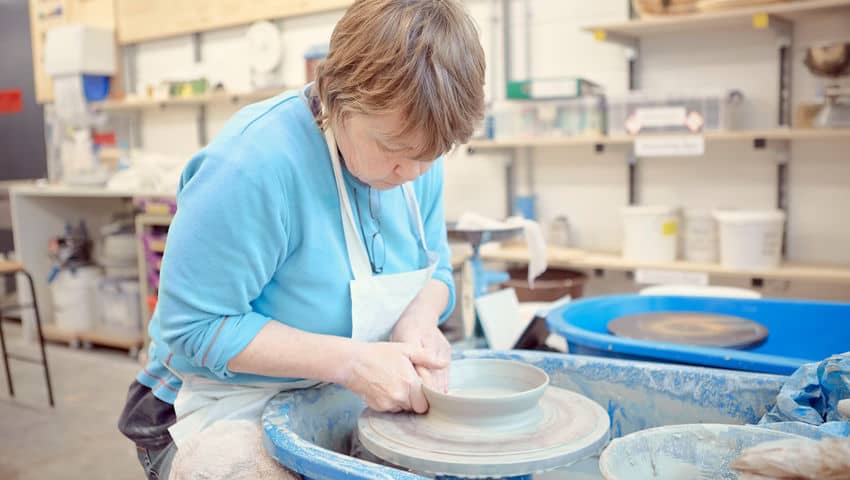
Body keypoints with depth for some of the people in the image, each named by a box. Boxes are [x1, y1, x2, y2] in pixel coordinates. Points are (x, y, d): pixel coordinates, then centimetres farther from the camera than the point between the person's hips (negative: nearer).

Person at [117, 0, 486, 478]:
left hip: (341, 396, 4)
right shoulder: (255, 163, -28)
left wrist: (419, 320, -17)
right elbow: (195, 327, -22)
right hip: (231, 402, -4)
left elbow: (434, 270, 5)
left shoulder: (415, 152, -7)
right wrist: (350, 360, -28)